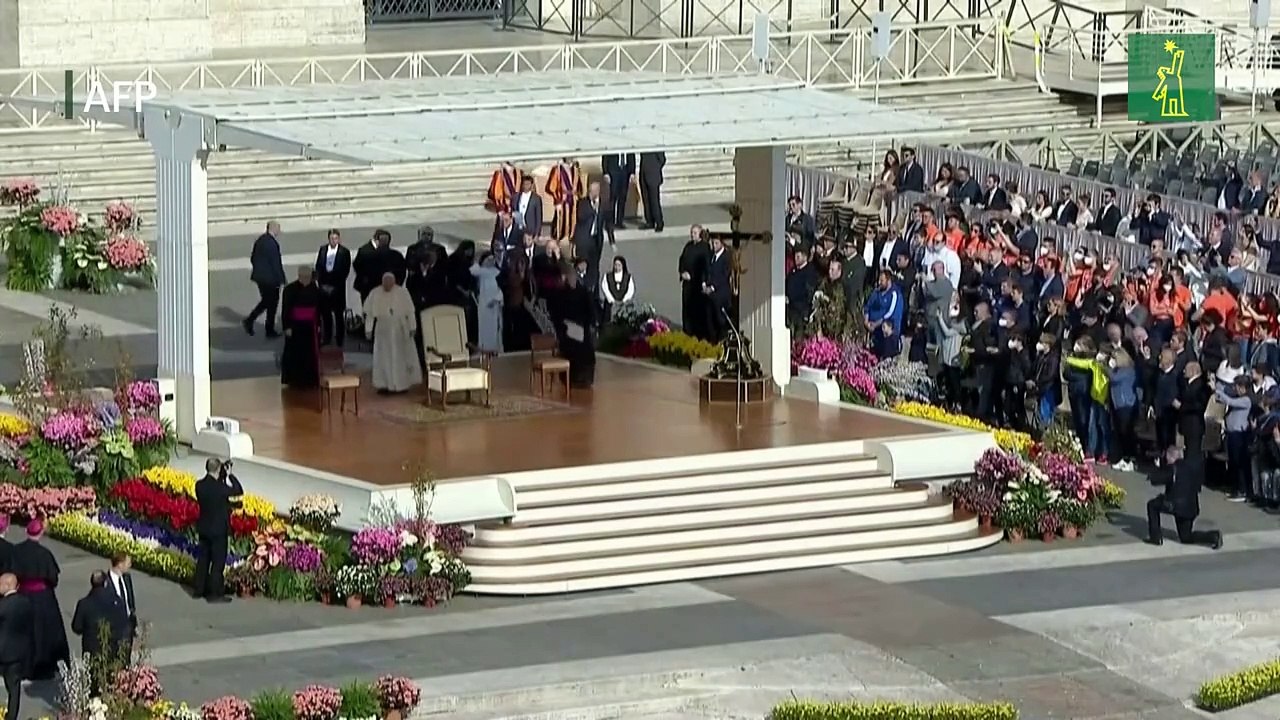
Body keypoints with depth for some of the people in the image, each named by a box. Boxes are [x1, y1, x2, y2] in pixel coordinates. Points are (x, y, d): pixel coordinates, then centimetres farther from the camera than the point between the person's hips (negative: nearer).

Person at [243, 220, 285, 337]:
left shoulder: (259, 240, 4)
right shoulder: (272, 243, -22)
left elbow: (252, 258, 12)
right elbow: (276, 263, -21)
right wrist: (281, 279, -13)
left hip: (259, 276, 8)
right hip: (270, 278, -8)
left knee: (265, 301, 22)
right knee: (272, 303, 6)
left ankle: (249, 321, 12)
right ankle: (270, 331, 14)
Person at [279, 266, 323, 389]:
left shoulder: (314, 289, 3)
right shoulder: (290, 289, -9)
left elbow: (319, 309, 11)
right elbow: (286, 310, -9)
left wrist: (318, 325, 10)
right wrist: (287, 327, -13)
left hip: (310, 327, 4)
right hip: (295, 327, -4)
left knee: (311, 354, 6)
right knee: (295, 354, 1)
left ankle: (309, 380, 16)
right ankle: (293, 380, 10)